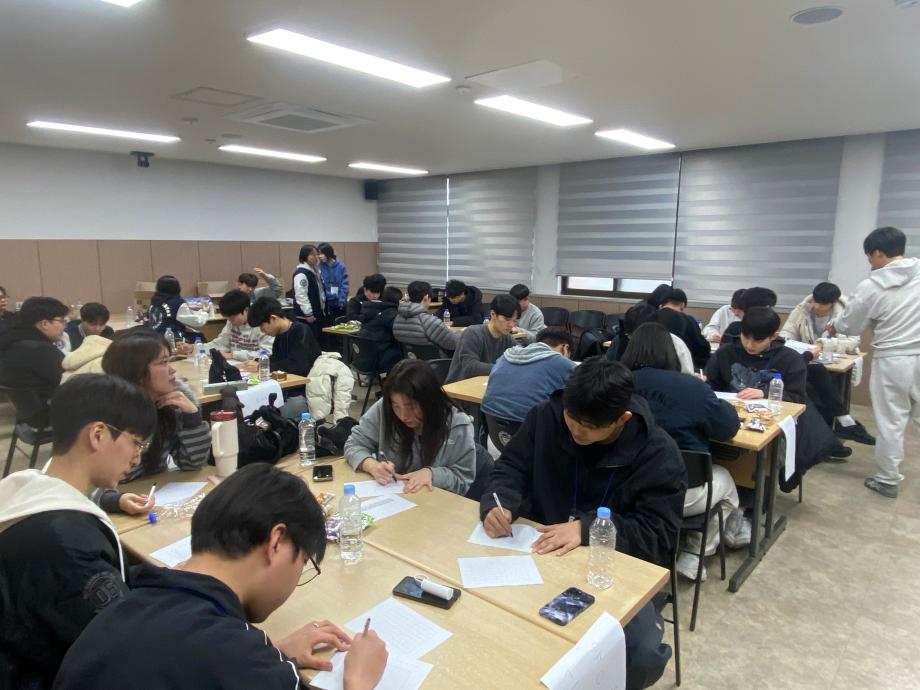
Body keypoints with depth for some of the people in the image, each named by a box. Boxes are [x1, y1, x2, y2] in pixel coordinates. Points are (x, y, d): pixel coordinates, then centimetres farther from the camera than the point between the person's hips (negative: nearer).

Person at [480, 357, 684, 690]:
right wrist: (498, 504, -19)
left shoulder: (658, 453, -15)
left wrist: (587, 529, -28)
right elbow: (511, 468, 3)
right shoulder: (546, 417, -7)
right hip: (539, 551, 2)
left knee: (644, 656, -25)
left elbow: (659, 534, -14)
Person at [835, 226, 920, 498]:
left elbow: (849, 325, 2)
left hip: (891, 361, -3)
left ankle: (887, 480, 20)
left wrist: (833, 328, 23)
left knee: (890, 423, 8)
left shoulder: (871, 286, -11)